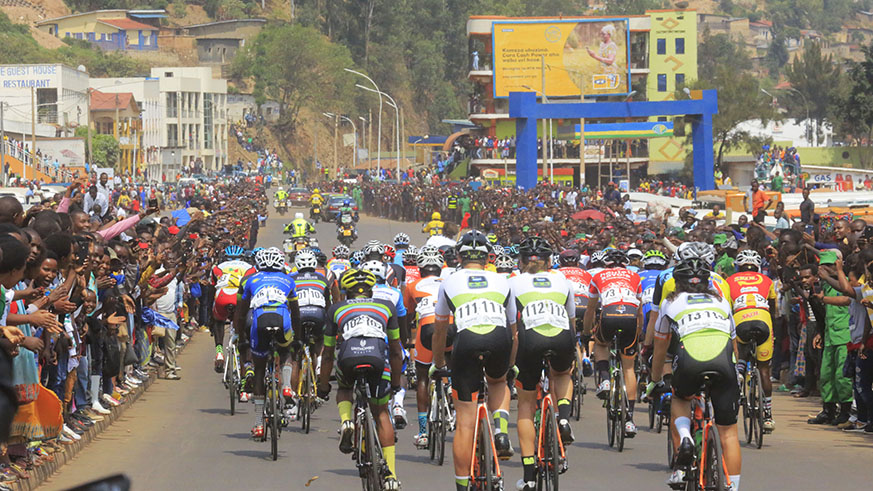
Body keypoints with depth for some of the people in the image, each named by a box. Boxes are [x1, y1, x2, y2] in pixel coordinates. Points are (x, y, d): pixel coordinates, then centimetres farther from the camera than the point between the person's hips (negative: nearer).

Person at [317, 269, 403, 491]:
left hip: (348, 357, 0)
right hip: (378, 359, 0)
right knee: (381, 413, 18)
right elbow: (396, 351, 36)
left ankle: (346, 421, 3)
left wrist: (323, 386, 43)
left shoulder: (336, 309, 29)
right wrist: (396, 382, 47)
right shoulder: (386, 306, 31)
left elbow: (327, 354, 33)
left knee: (344, 389, 34)